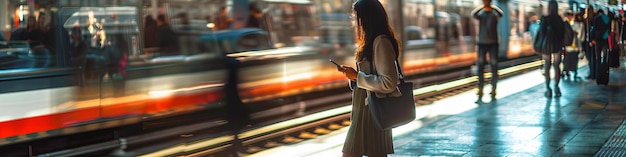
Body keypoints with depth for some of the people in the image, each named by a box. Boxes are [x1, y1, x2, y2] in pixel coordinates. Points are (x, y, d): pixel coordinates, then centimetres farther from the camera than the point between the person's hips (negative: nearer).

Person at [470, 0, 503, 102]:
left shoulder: (494, 12, 3)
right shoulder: (480, 13, 5)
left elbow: (501, 14, -20)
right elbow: (473, 14, -18)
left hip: (493, 43, 0)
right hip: (482, 43, 0)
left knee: (494, 67, 1)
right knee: (480, 68, -2)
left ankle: (493, 90, 9)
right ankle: (480, 91, 0)